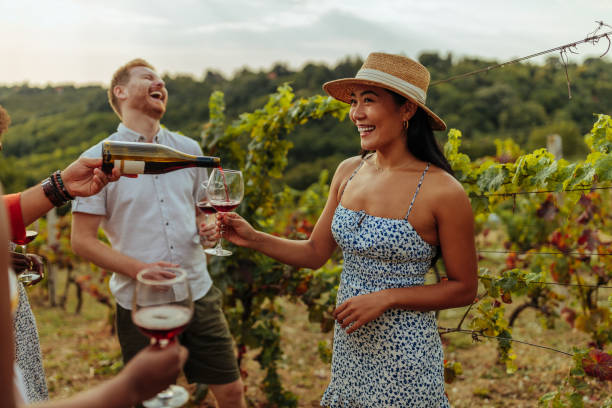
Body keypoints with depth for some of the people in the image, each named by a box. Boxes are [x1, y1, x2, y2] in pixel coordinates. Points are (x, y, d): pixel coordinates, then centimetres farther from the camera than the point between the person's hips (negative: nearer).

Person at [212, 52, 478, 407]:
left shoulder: (443, 192, -16)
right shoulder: (348, 172, 1)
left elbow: (465, 288, -9)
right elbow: (315, 253, 7)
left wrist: (386, 298, -18)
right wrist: (253, 239, -5)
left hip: (404, 357, -5)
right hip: (348, 346, 5)